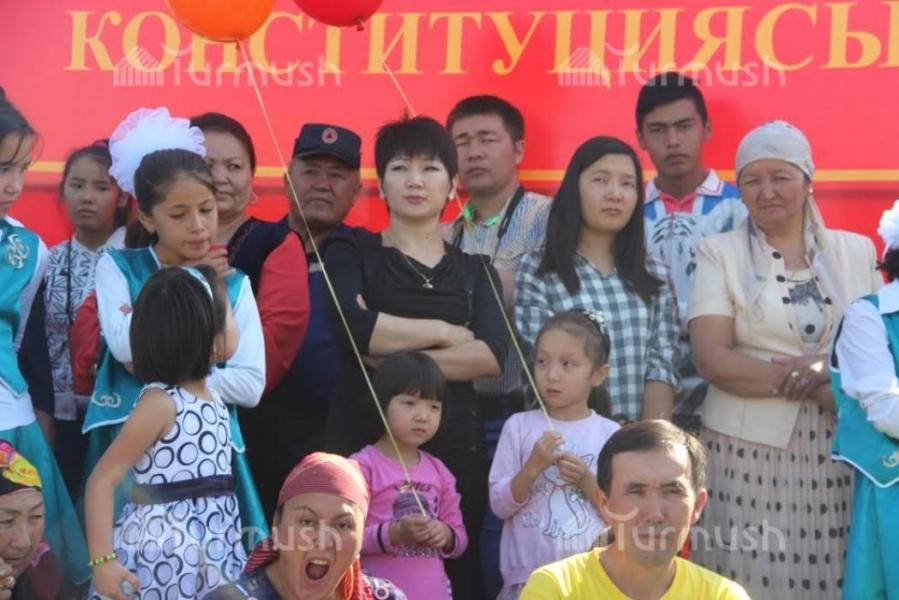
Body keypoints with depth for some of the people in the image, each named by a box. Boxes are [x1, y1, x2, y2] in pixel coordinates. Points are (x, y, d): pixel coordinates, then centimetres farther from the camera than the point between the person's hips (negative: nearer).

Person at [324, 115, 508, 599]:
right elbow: (356, 329, -14)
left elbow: (493, 356, -5)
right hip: (363, 442, -2)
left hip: (454, 445, 2)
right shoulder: (350, 255, 7)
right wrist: (446, 331, -5)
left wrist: (395, 358, -12)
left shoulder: (475, 270, 13)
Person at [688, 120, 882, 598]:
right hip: (749, 450, -2)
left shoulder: (857, 251, 10)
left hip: (840, 449, 2)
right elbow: (711, 359, -8)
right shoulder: (719, 253, 2)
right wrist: (818, 383, -13)